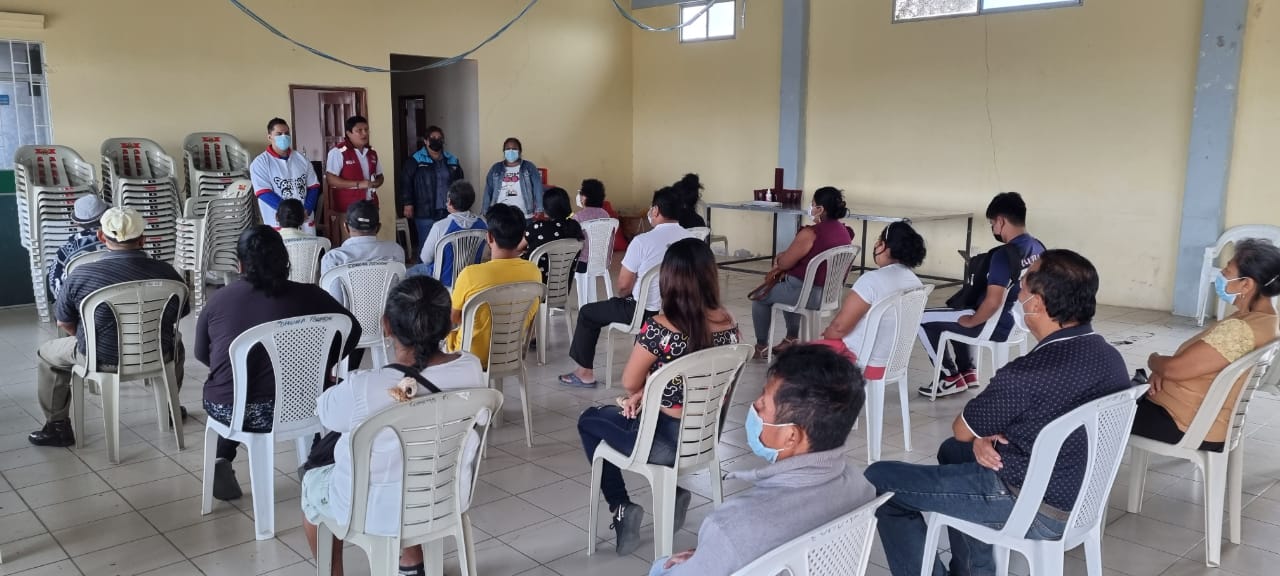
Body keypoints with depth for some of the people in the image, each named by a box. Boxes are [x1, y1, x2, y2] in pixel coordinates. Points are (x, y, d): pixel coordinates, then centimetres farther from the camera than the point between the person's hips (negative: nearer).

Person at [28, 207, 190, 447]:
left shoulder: (80, 276, -17)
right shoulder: (167, 273, -12)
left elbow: (64, 323, -2)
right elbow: (181, 314, 4)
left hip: (102, 358, -2)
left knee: (47, 353, 27)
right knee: (175, 340, 37)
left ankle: (57, 426, 32)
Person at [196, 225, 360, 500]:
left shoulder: (218, 299, 0)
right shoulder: (307, 296, -4)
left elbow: (202, 355, 13)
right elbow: (353, 330, 4)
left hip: (227, 411, 1)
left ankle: (223, 460, 18)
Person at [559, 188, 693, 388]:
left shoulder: (643, 241, -21)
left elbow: (623, 285, -14)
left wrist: (625, 295, 11)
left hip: (647, 311, -6)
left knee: (587, 313, 14)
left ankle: (585, 373, 22)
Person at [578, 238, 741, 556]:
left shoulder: (660, 328, -25)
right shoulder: (728, 323, -6)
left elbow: (629, 383, -9)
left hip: (666, 441, -6)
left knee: (589, 421, 21)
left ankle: (622, 508, 15)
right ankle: (676, 489, 28)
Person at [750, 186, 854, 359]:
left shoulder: (811, 233, -24)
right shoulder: (844, 232, 2)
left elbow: (784, 263, -15)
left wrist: (779, 259, 8)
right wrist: (782, 270, 9)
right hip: (830, 293, 8)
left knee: (760, 296, 17)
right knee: (784, 285, 36)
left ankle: (761, 346, 28)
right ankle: (791, 339, 39)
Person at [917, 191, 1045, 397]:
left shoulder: (1004, 255, -28)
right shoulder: (1038, 248, 0)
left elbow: (992, 303, -32)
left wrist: (970, 322, -13)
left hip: (997, 326, -9)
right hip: (1019, 322, 9)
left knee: (924, 319, 2)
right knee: (958, 312, 31)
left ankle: (951, 377, 11)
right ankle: (968, 371, 29)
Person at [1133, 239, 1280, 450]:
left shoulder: (1241, 330, -29)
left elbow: (1175, 369, -27)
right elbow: (1194, 360, 12)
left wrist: (1154, 360, -4)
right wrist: (1163, 366, -6)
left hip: (1187, 426, -10)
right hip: (1204, 418, 10)